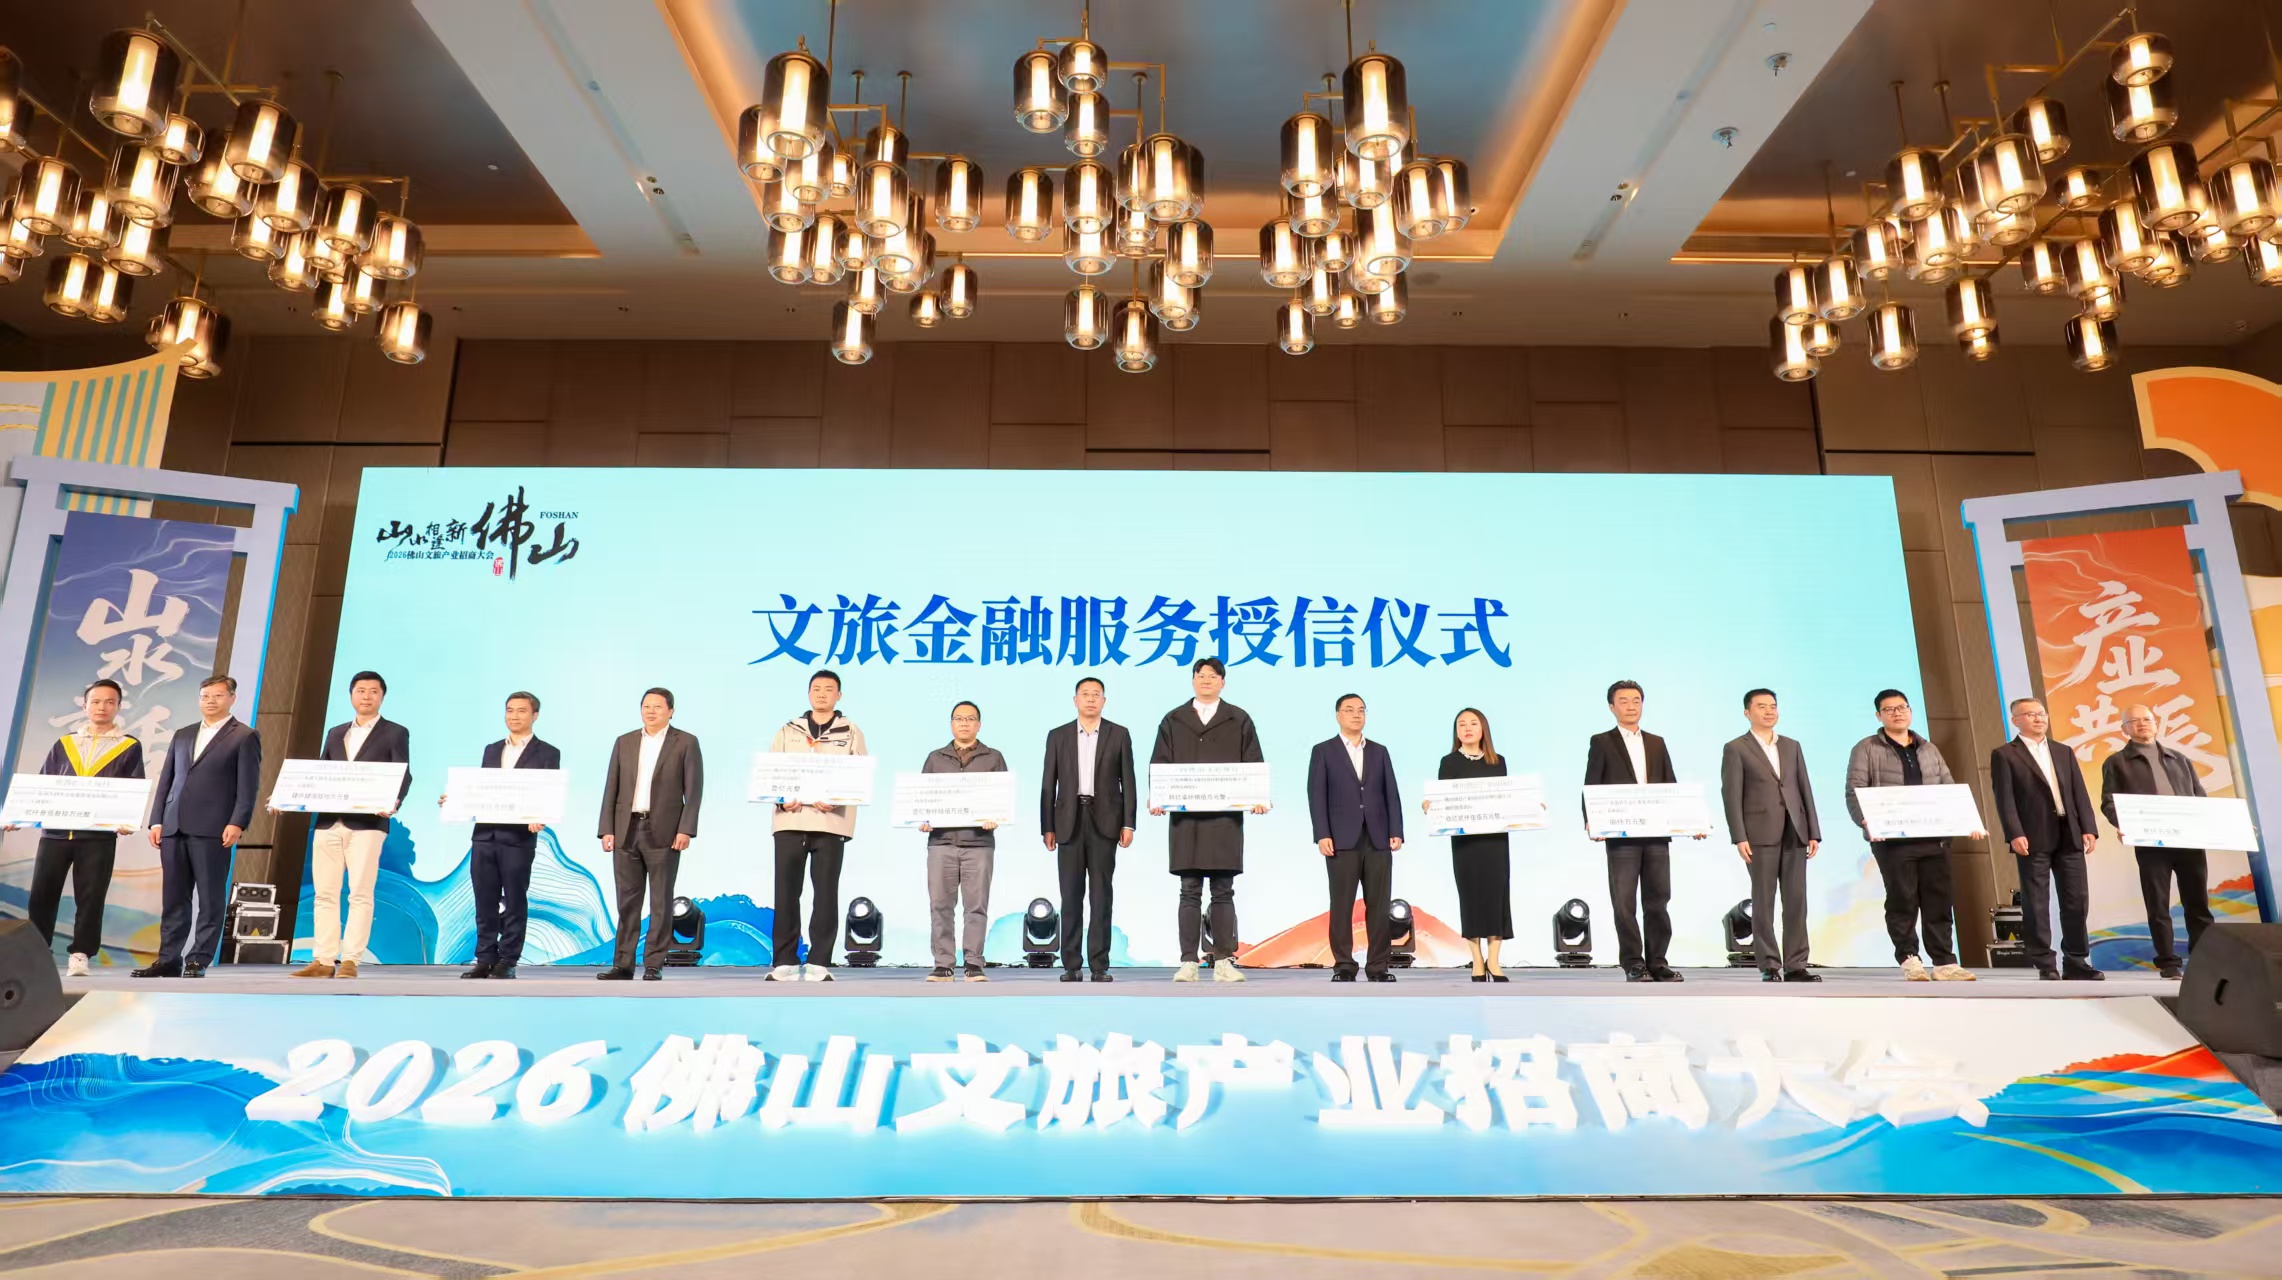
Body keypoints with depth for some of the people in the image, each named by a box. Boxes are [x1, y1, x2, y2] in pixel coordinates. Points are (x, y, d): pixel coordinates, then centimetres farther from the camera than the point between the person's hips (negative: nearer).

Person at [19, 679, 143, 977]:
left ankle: (80, 955, 5)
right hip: (54, 832, 3)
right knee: (41, 895, 2)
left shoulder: (130, 747, 7)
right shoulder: (63, 744, 15)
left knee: (90, 897, -2)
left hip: (98, 835, -3)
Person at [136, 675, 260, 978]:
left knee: (210, 899, -2)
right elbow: (165, 781, 18)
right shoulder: (182, 735, 20)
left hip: (213, 829, -6)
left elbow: (248, 786, -5)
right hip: (174, 828, 6)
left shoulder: (245, 736, 2)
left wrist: (237, 823, -15)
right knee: (173, 898, 8)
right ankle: (169, 959, 14)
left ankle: (198, 962, 3)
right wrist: (157, 820, 8)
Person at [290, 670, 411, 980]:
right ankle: (323, 960, 9)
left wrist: (393, 803, -25)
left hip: (367, 823, -5)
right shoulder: (335, 733, 20)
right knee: (325, 894, 5)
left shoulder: (395, 733, 5)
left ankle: (350, 961, -3)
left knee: (360, 894, -5)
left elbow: (403, 775, -5)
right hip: (328, 822, 5)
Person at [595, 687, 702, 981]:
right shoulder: (624, 742, 12)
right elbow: (611, 789, 10)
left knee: (661, 902, 1)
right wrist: (607, 830, 2)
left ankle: (654, 965, 7)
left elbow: (694, 790, -4)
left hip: (663, 833, -3)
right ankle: (623, 964, 13)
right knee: (627, 901, 7)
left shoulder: (686, 743, 0)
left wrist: (685, 830, -12)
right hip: (626, 831, 4)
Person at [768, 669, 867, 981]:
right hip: (790, 819, 2)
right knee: (786, 893, 1)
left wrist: (837, 800, -16)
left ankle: (819, 964, 6)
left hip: (831, 822, -1)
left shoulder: (851, 733, 9)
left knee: (826, 894, 1)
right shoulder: (788, 730, 14)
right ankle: (785, 962, 9)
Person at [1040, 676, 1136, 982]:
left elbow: (1127, 782, 3)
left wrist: (1128, 824, -5)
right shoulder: (1058, 736, 7)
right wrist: (1047, 827, -1)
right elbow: (1048, 785, 5)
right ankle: (1070, 964, 7)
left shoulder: (1119, 734, 5)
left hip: (1104, 821, -1)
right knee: (1071, 895, 2)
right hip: (1069, 821, 1)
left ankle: (1100, 964, 5)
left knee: (1101, 894, 1)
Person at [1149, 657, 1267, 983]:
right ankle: (1188, 961, 5)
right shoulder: (1173, 721, 12)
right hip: (1184, 816, 1)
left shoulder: (1239, 720, 10)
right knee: (1190, 892, 2)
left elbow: (1253, 765, 5)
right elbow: (1159, 764, 7)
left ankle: (1223, 960, 8)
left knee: (1223, 892, 2)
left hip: (1226, 816, 0)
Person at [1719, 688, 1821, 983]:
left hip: (1794, 833, 4)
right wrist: (1739, 838, -12)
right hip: (1761, 834, -4)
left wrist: (1814, 832, 6)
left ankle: (1795, 965, 6)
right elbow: (1731, 795, -5)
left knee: (1796, 901, 2)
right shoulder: (1736, 749, 1)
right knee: (1764, 902, 0)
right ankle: (1770, 966, 5)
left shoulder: (1792, 747, 16)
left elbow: (1805, 790, 13)